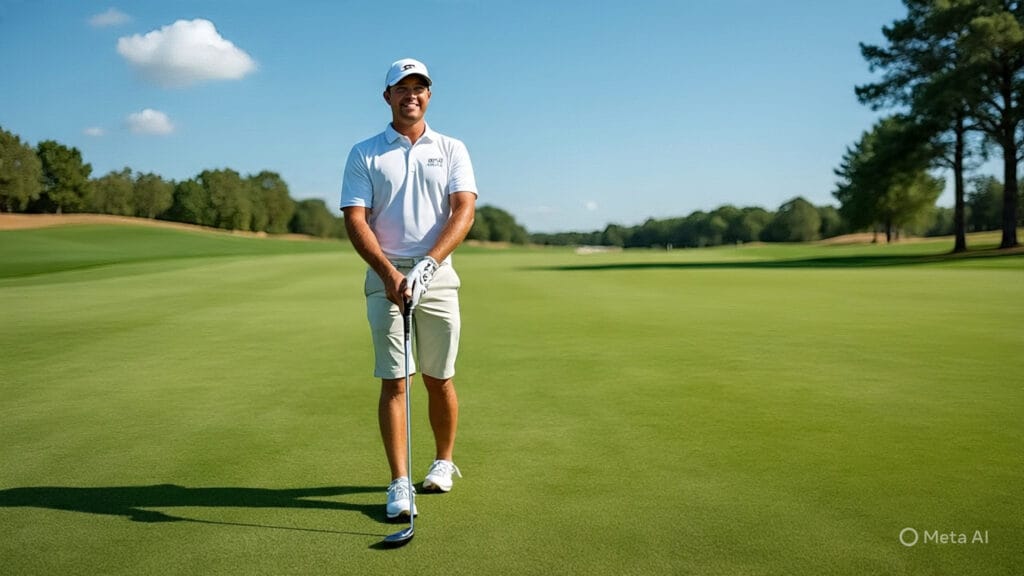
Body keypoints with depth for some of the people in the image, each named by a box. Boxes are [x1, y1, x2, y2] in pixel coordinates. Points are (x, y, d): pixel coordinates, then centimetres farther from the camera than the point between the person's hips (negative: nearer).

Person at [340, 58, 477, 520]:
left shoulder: (451, 150, 9)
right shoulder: (364, 154, 7)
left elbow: (464, 211, -5)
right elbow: (354, 220, -2)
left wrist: (428, 263, -19)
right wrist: (389, 273, -16)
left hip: (437, 276, 1)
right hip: (385, 278, -1)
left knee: (439, 378, 8)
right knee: (393, 381, -4)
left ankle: (444, 461, 29)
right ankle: (400, 485, 2)